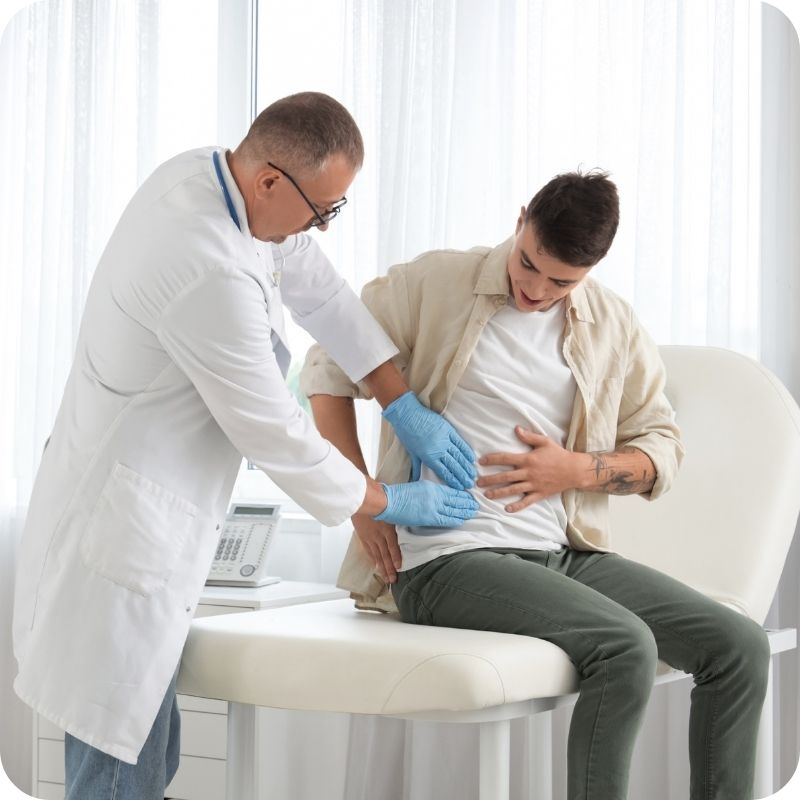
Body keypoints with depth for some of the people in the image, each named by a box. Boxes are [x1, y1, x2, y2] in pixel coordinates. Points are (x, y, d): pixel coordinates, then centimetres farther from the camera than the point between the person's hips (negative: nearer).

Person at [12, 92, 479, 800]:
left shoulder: (204, 172, 0)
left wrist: (405, 403, 10)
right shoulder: (213, 275, -29)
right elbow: (272, 431, -18)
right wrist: (388, 503, -2)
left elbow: (316, 286, 12)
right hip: (124, 535, -10)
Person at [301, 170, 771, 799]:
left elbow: (662, 449, 15)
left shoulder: (615, 325, 11)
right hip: (449, 558, -5)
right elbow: (328, 371, 5)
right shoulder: (433, 285, 0)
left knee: (741, 646, -12)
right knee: (625, 645, -29)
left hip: (568, 553, 5)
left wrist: (576, 470, -5)